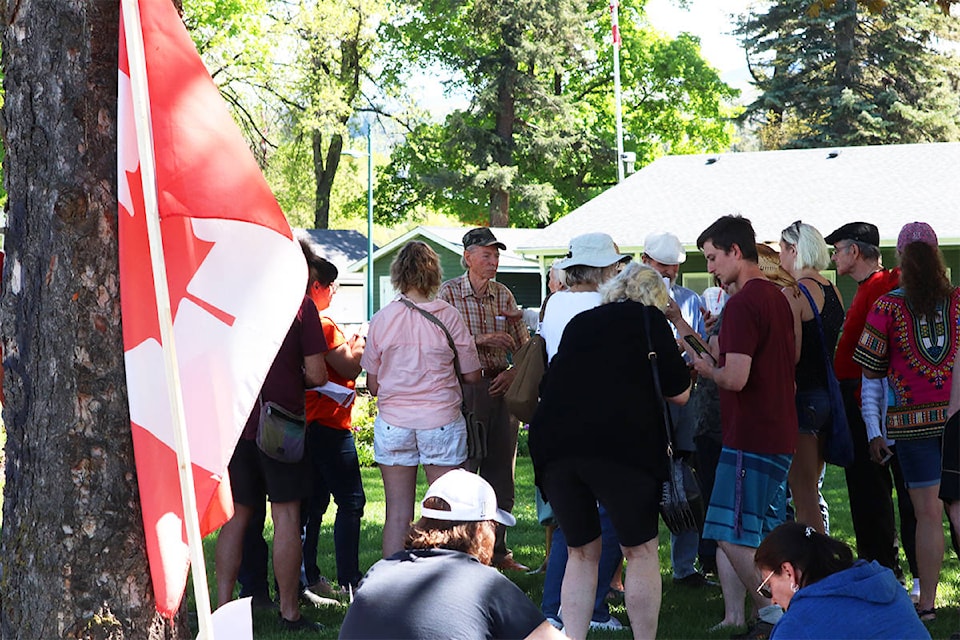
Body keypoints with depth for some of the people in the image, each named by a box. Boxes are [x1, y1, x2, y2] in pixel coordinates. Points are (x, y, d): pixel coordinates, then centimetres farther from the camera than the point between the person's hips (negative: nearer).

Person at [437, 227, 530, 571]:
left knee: (501, 470, 7)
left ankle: (498, 549, 15)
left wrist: (513, 373, -4)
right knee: (465, 470, -6)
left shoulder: (503, 295, 11)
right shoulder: (449, 292, -2)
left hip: (500, 387, 5)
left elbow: (524, 345, 14)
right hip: (465, 386, -5)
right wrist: (482, 341, -19)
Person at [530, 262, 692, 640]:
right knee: (641, 551, 8)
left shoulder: (580, 323, 21)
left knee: (581, 553, 15)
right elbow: (679, 394, 9)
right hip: (623, 444, -4)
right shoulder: (649, 319, 8)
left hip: (553, 442, 4)